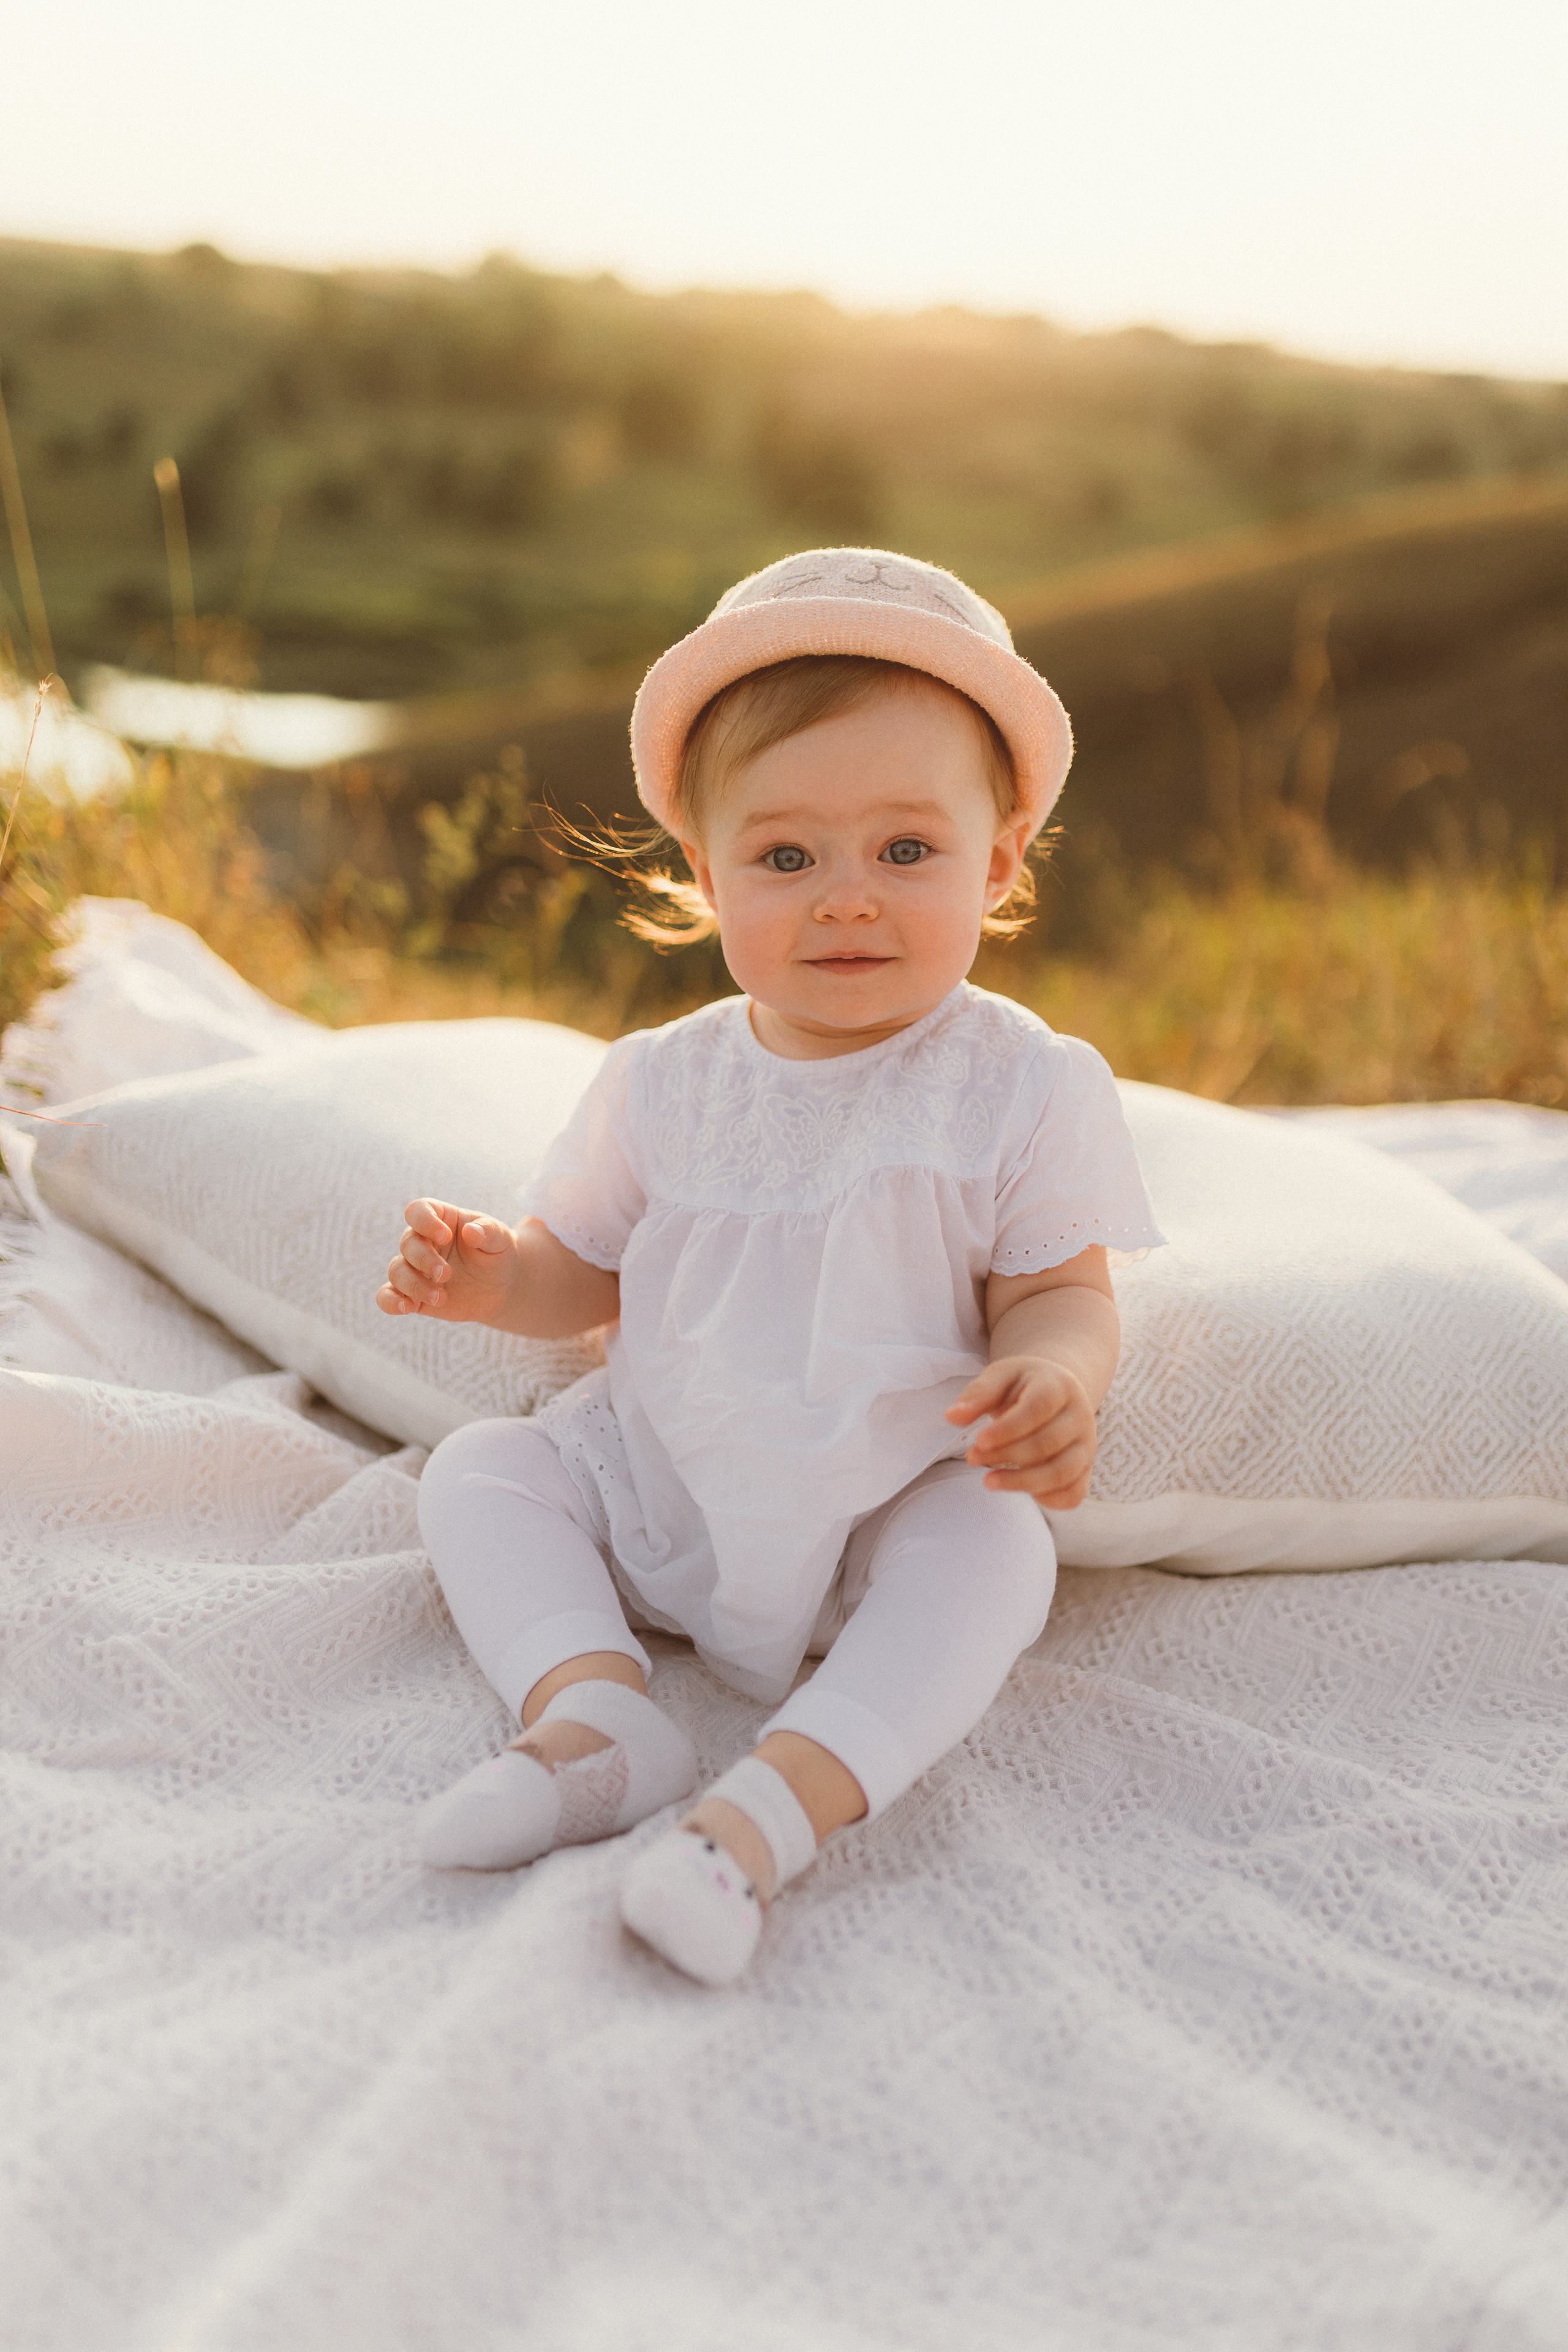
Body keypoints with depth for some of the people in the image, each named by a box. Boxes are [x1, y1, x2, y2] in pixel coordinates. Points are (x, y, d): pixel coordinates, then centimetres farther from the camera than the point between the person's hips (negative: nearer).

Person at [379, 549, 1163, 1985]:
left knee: (994, 1546, -31)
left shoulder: (1022, 1088, -11)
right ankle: (592, 1703, -25)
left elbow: (1061, 1294, -8)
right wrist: (492, 1276, -14)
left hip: (893, 1512, -3)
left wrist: (1055, 1381, -32)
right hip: (657, 1485, 4)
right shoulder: (662, 1084, -3)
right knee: (479, 1471, -8)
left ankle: (777, 1805, -39)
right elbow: (591, 1272, 8)